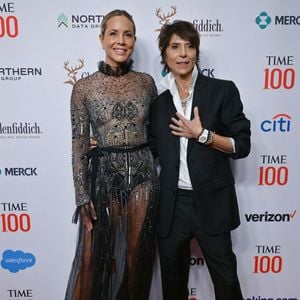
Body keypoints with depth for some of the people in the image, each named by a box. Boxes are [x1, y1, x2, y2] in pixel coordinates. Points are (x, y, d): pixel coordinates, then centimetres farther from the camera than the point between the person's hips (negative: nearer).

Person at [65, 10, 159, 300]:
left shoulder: (146, 82, 4)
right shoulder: (84, 87, -3)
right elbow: (79, 144, -3)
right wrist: (82, 196, -7)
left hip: (142, 173, 2)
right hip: (103, 174, -2)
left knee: (137, 255, 14)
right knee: (95, 257, 8)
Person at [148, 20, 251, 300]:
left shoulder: (222, 90, -2)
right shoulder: (159, 102, 7)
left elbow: (242, 145, -4)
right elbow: (152, 149, 12)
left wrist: (203, 134, -15)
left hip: (211, 202, -3)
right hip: (172, 204, 3)